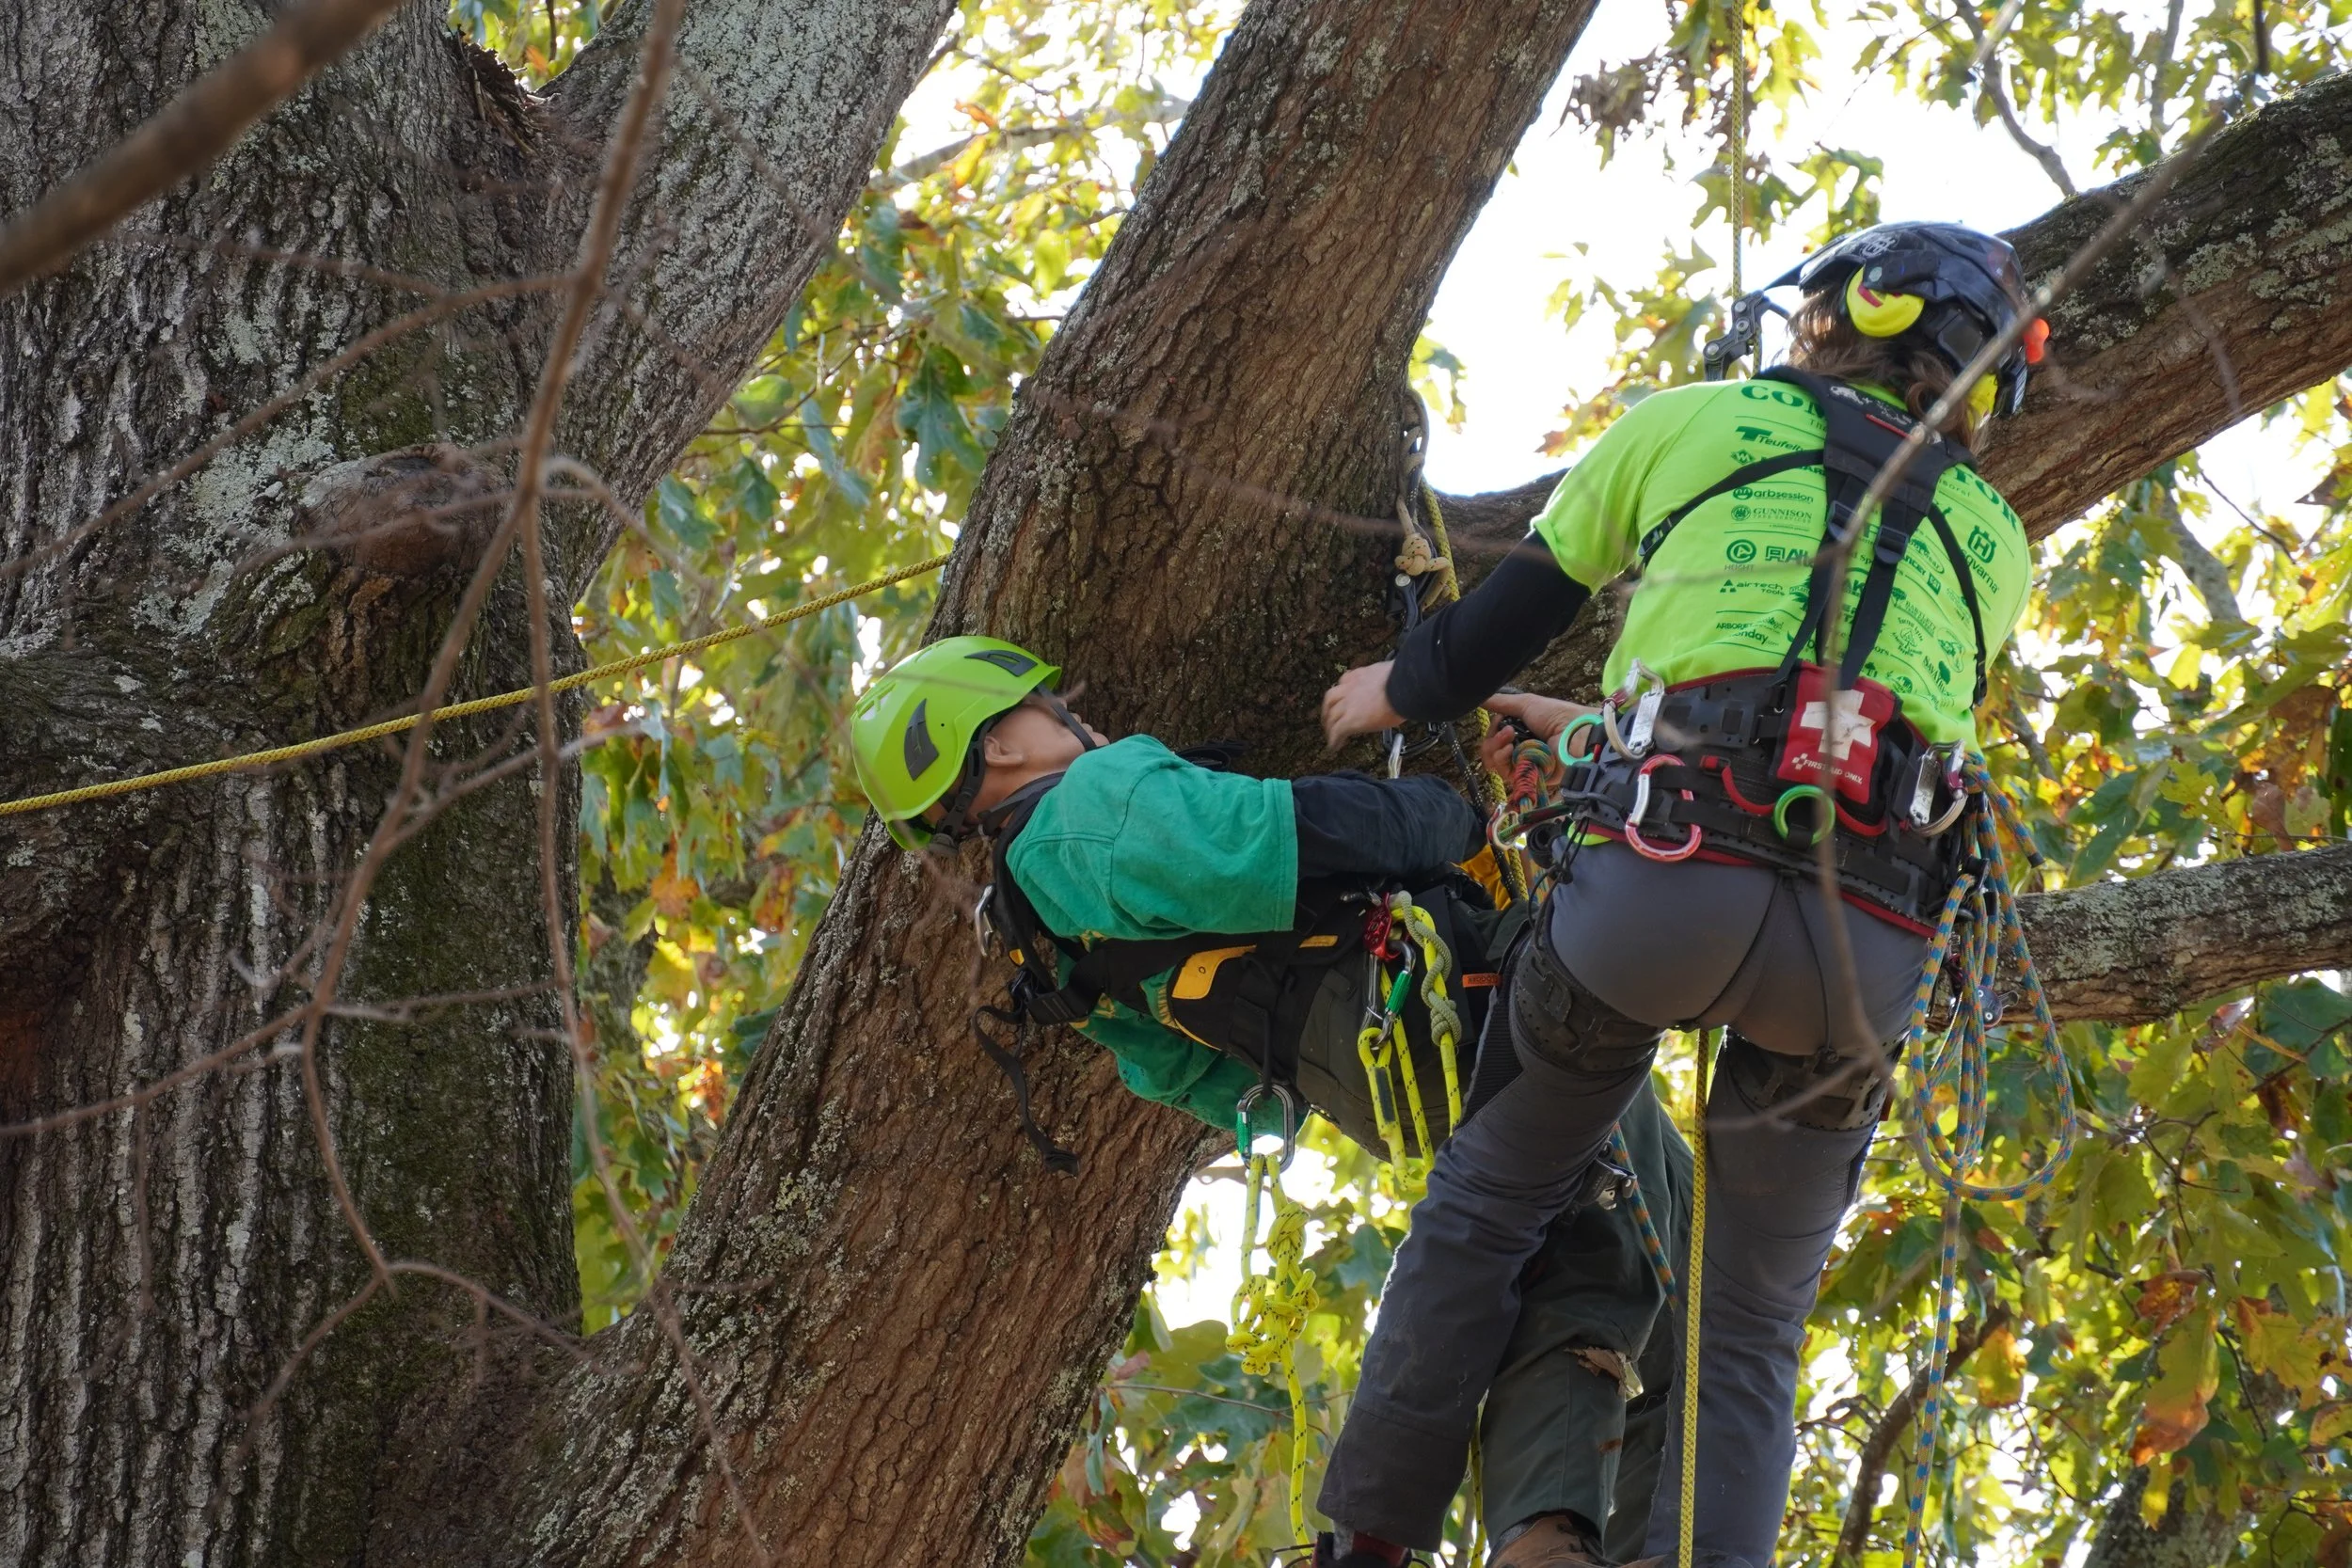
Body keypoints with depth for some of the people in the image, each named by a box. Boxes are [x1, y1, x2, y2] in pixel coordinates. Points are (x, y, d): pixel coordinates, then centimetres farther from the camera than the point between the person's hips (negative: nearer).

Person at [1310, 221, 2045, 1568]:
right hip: (1867, 948, 2)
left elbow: (1530, 599, 25)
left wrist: (1405, 691, 45)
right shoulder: (1991, 542, 25)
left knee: (1485, 1203, 20)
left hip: (1666, 877, -2)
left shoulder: (1696, 423, 17)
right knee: (1750, 1335, 14)